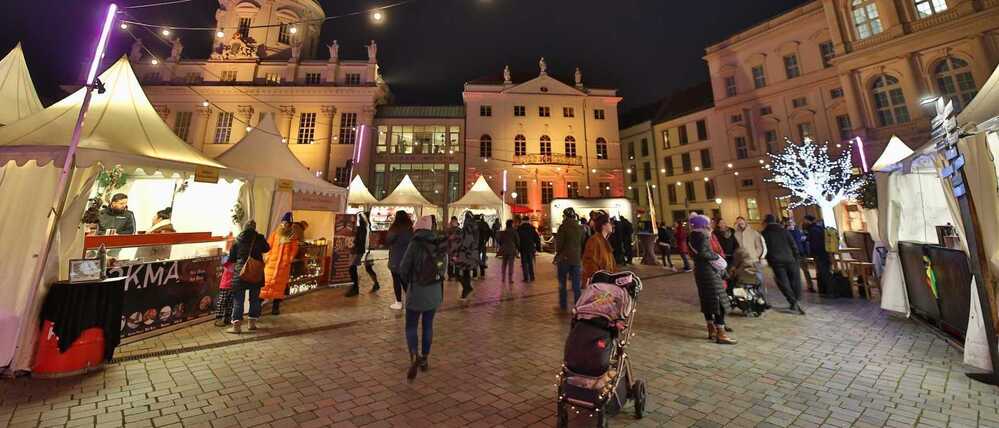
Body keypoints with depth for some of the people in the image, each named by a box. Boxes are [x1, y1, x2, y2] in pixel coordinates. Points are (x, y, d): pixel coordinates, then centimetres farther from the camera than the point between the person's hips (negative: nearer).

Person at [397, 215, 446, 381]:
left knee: (411, 326, 10)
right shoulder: (440, 244, -1)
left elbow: (403, 269, -12)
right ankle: (424, 360, 28)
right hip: (436, 290, 4)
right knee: (428, 325, 18)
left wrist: (410, 275, 8)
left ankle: (414, 356, -11)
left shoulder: (415, 243, -15)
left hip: (417, 290, -4)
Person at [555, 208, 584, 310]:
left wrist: (558, 252, 7)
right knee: (576, 284, 10)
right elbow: (583, 244, 11)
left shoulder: (563, 227, -13)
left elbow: (559, 244, -12)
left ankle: (563, 305, 16)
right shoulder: (580, 228, 4)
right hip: (576, 259, 4)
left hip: (564, 258, -4)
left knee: (562, 284, 10)